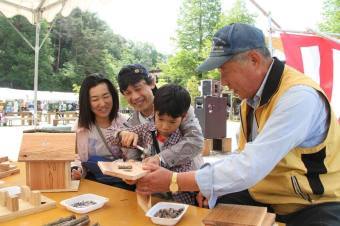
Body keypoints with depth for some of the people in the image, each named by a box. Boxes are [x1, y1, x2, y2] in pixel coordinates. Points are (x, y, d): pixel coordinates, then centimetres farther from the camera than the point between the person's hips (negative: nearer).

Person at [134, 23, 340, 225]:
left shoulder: (299, 96, -27)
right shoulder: (251, 96, 1)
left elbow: (249, 167, -32)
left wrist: (173, 181, -26)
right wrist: (210, 186, -9)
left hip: (315, 205, -6)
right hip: (264, 196, 7)